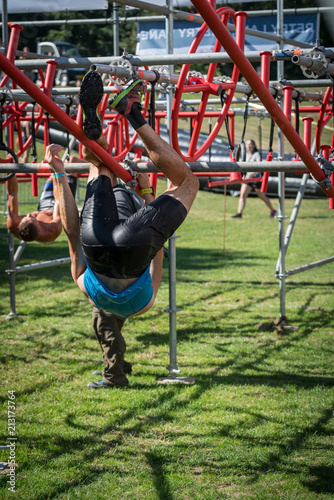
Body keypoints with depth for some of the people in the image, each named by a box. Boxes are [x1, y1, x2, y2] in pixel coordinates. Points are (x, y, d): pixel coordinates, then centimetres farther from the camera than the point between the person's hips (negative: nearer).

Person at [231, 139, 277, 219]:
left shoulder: (257, 154, -13)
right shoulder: (247, 153, 7)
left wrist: (252, 173, -42)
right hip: (248, 177, 6)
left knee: (262, 197, 9)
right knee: (242, 195, -13)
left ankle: (273, 211, 30)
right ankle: (239, 213, -18)